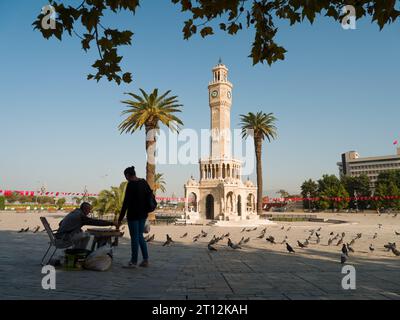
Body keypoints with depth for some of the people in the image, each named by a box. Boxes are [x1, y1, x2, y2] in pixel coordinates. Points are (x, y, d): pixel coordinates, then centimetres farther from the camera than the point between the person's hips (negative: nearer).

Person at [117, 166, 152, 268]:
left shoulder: (131, 184, -16)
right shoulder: (144, 182, 6)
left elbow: (126, 203, -16)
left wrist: (120, 219, -11)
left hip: (133, 215, -8)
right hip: (143, 214, 8)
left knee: (134, 237, 2)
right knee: (140, 236, 16)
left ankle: (134, 262, 13)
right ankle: (145, 260, 18)